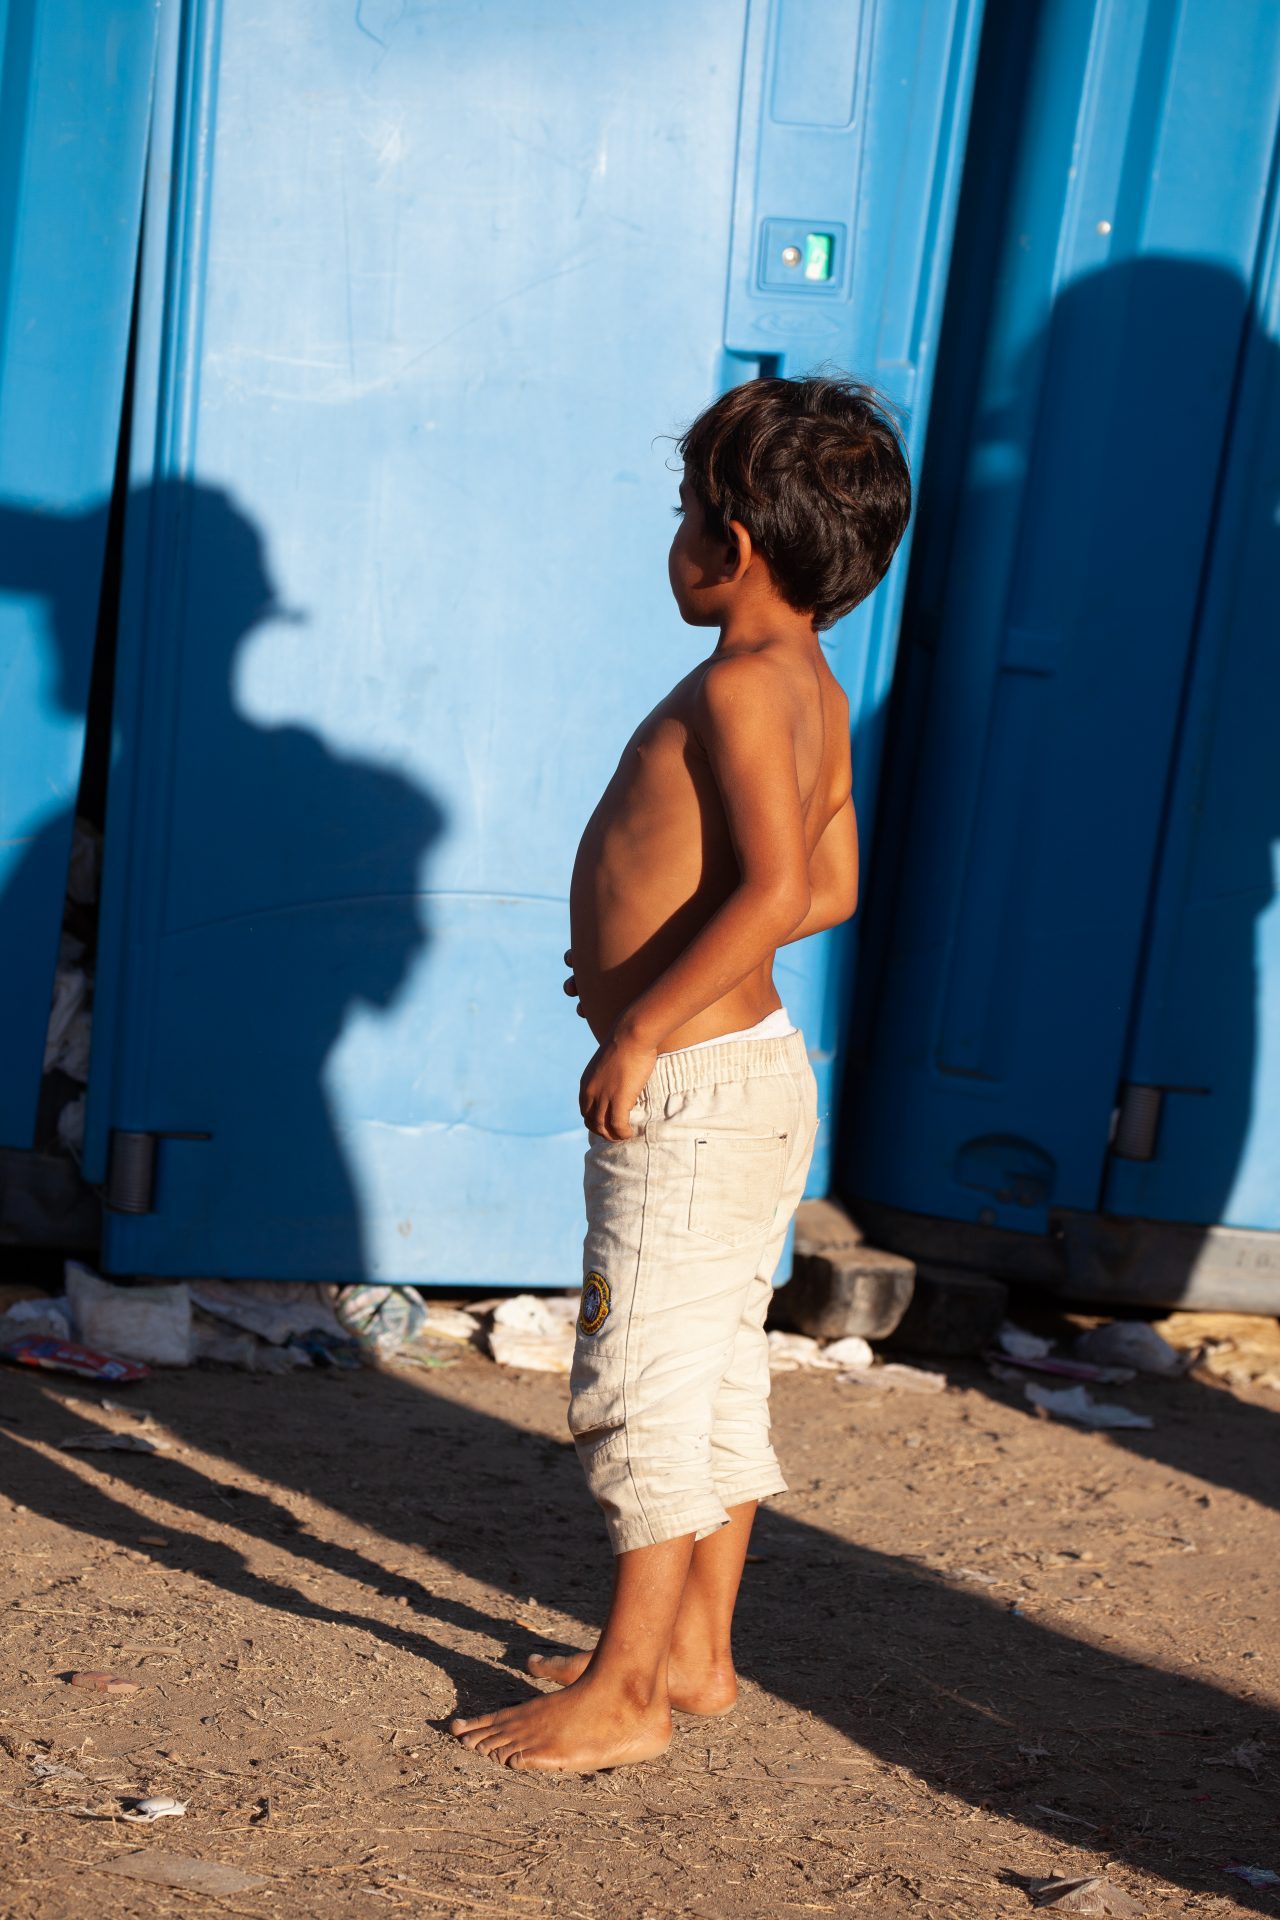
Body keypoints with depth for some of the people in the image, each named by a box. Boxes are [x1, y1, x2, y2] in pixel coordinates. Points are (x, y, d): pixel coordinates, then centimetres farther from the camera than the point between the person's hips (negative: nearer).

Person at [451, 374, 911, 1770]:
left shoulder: (738, 687, -18)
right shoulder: (815, 691, 11)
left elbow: (775, 885, -28)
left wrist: (643, 1026, -23)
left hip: (690, 1082, -10)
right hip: (755, 1073, 10)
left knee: (641, 1381, -3)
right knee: (716, 1373, 16)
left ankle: (624, 1692, 5)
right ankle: (694, 1650, 27)